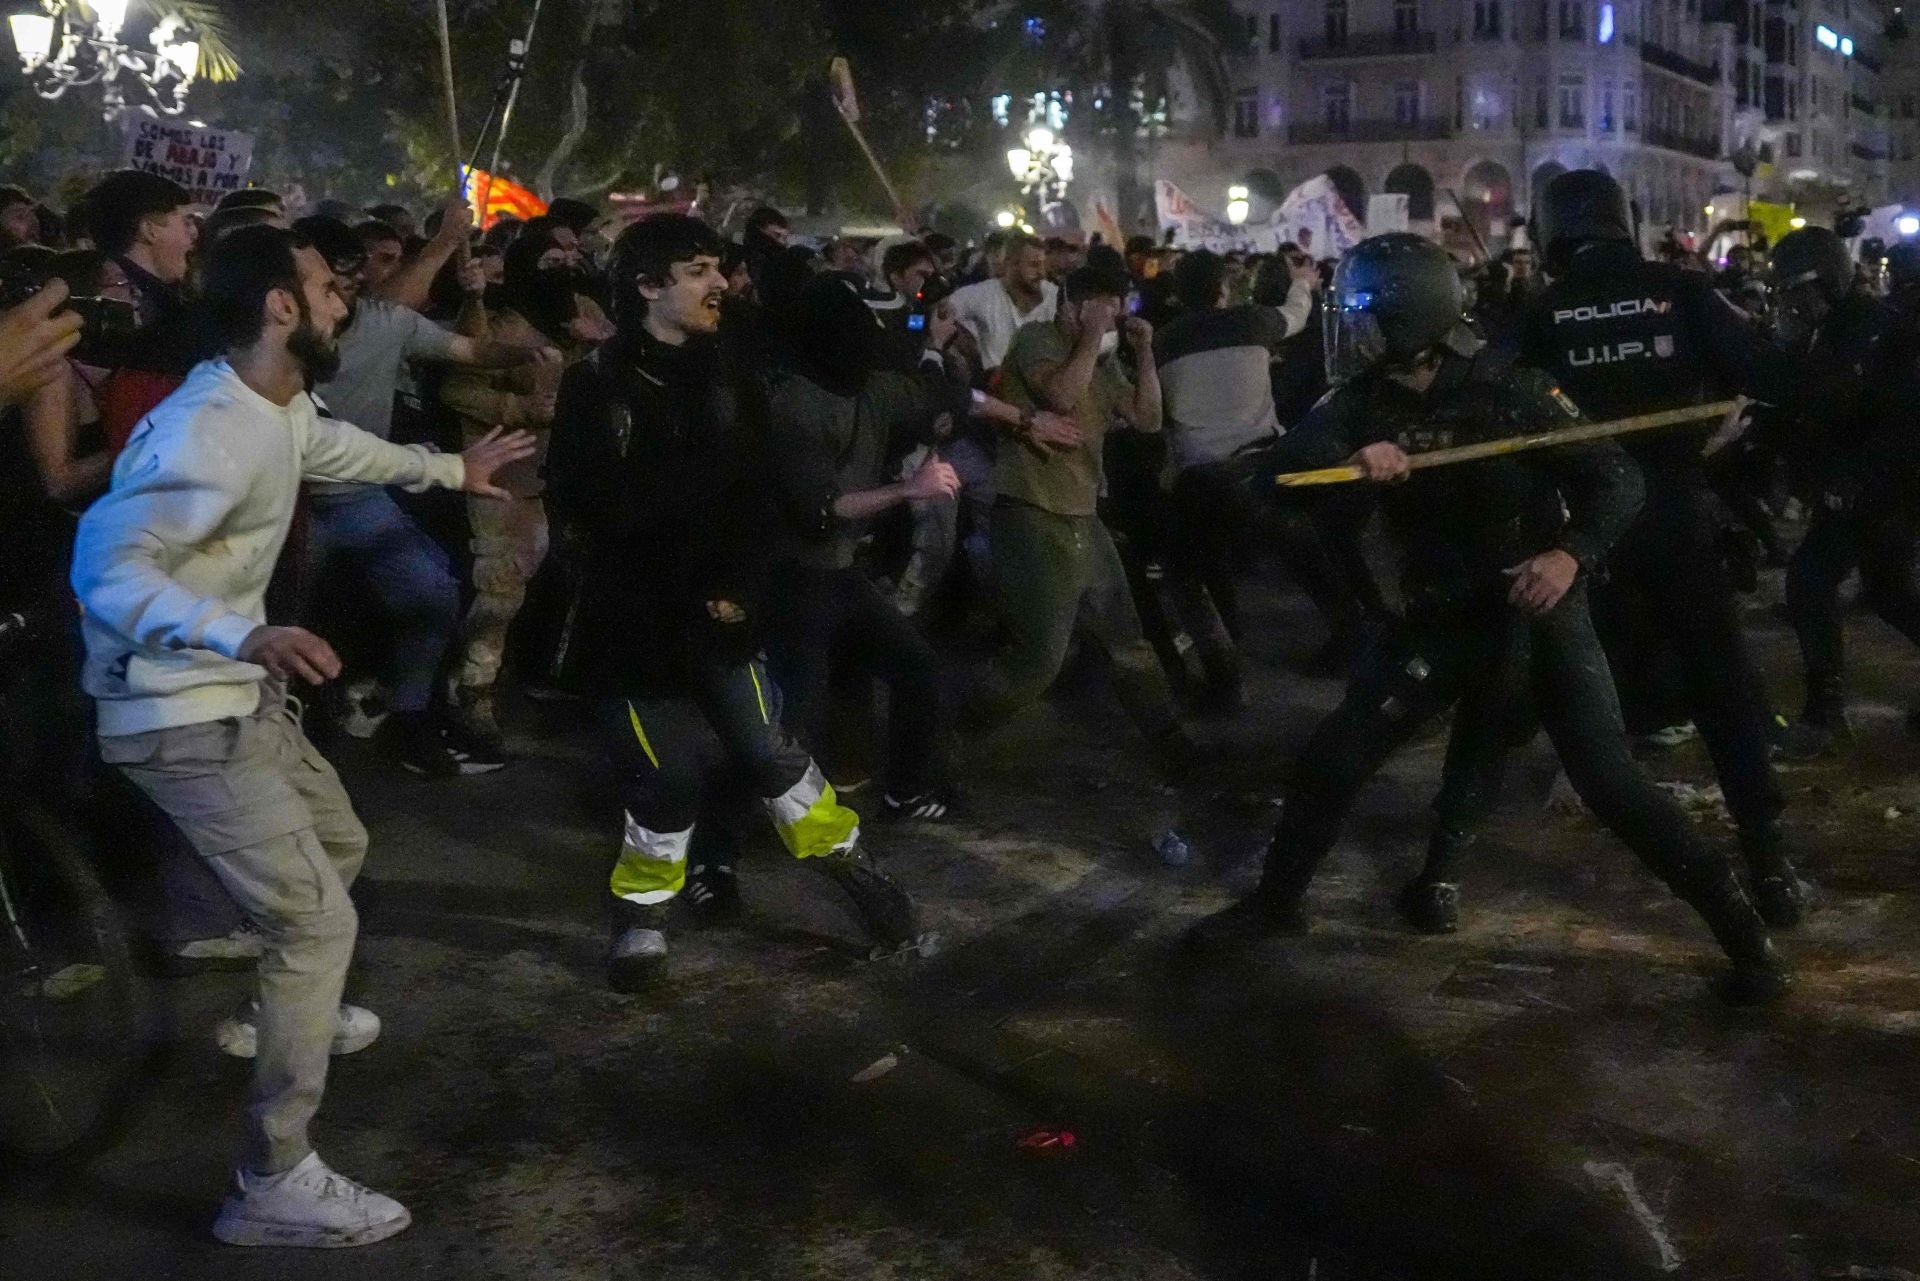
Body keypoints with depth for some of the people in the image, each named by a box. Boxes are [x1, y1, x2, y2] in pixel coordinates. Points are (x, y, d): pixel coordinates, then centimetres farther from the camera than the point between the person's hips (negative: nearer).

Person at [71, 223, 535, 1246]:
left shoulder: (282, 406, 3)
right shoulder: (210, 433, -29)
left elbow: (337, 449, 27)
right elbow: (106, 568, -37)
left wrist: (452, 469, 40)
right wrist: (243, 634, -52)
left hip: (238, 695, 10)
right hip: (182, 718, -10)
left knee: (340, 844, 27)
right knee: (317, 919, -11)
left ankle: (280, 1015, 51)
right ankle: (273, 1186, -2)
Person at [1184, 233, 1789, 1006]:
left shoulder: (1507, 391, -18)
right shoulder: (1366, 400, -5)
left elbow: (1616, 479, -18)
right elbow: (1298, 453, -22)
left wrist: (1571, 553, -37)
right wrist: (1351, 458, -45)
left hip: (1537, 605, -5)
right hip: (1442, 613, 5)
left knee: (1608, 782, -13)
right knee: (1331, 760, 2)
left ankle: (1744, 933, 0)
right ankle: (1275, 903, 23)